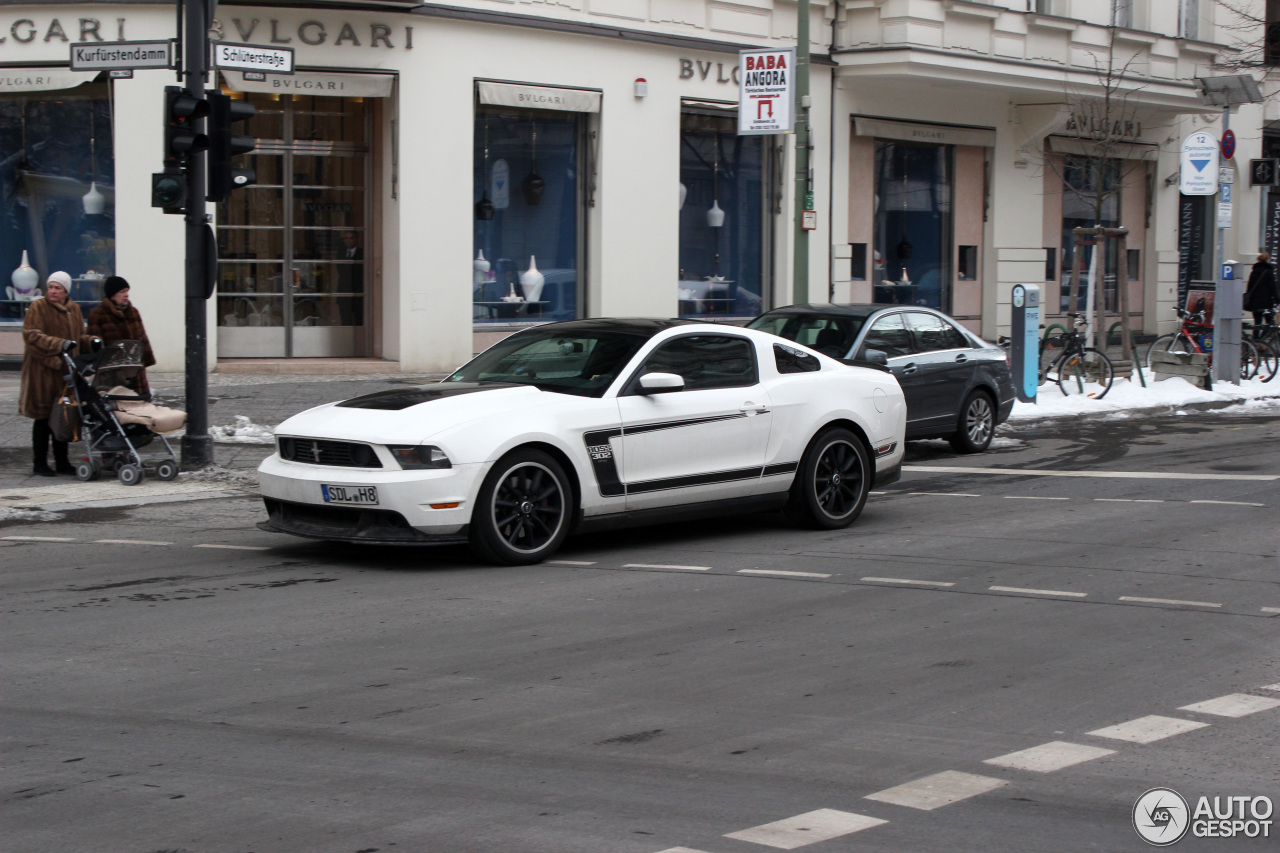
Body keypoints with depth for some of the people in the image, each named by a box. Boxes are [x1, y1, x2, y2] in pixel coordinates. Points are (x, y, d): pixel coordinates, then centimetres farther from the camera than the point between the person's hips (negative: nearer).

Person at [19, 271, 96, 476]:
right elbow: (31, 335, -16)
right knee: (43, 417, -2)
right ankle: (39, 463, 6)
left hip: (65, 370, 6)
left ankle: (61, 461, 16)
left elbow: (79, 337, 22)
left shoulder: (74, 309, 13)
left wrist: (91, 342, 0)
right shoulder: (38, 308, -6)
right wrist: (59, 344, -26)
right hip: (43, 370, -6)